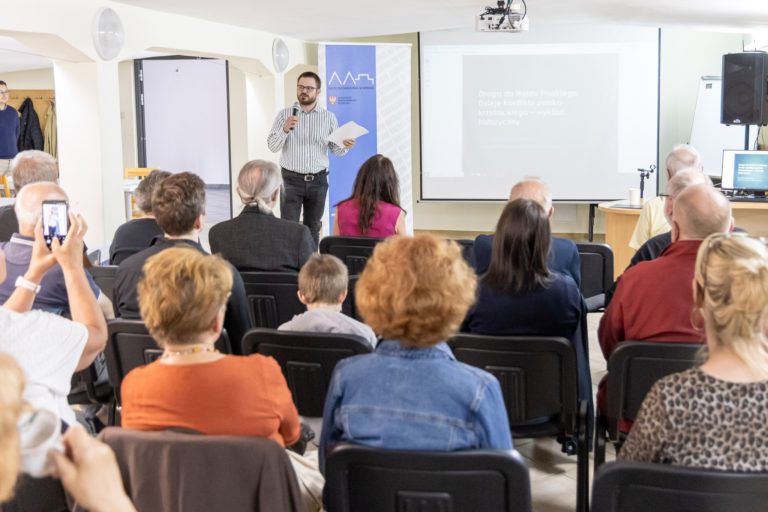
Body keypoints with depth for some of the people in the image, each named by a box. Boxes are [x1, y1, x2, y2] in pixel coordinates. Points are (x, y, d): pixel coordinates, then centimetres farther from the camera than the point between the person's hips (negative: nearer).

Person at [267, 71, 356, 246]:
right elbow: (272, 146, -5)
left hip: (318, 180, 2)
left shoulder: (329, 117, 4)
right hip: (291, 179, -2)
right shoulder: (284, 114, 1)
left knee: (313, 228, 9)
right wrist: (285, 129, -22)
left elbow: (335, 149, 4)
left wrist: (345, 146, -19)